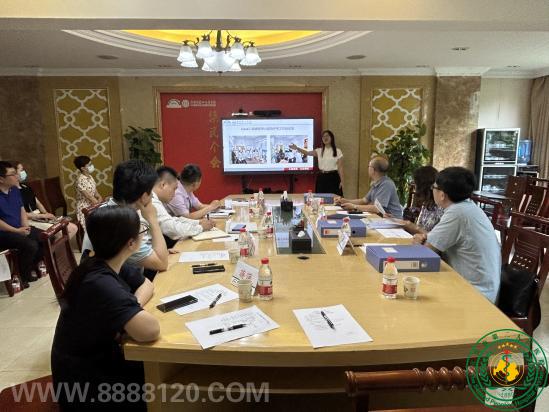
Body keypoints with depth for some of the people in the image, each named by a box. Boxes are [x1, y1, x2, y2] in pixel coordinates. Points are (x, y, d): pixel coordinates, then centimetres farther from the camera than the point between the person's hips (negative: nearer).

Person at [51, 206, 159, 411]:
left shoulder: (110, 265, -7)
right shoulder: (101, 284, -33)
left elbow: (147, 284, 6)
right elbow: (150, 330, -40)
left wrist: (131, 311, -14)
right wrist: (135, 310, -18)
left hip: (100, 357, 7)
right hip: (83, 383, -7)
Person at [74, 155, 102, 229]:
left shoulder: (90, 177, 6)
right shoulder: (81, 180, -19)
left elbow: (94, 190, 14)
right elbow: (88, 195, -20)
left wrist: (99, 197, -5)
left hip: (92, 206, 8)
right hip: (84, 208, -8)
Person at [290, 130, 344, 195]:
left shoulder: (337, 151, 0)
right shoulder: (319, 151, 8)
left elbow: (340, 167, -1)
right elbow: (307, 153, -2)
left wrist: (341, 181, -4)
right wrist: (297, 148, -17)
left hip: (333, 177, -3)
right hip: (322, 177, 3)